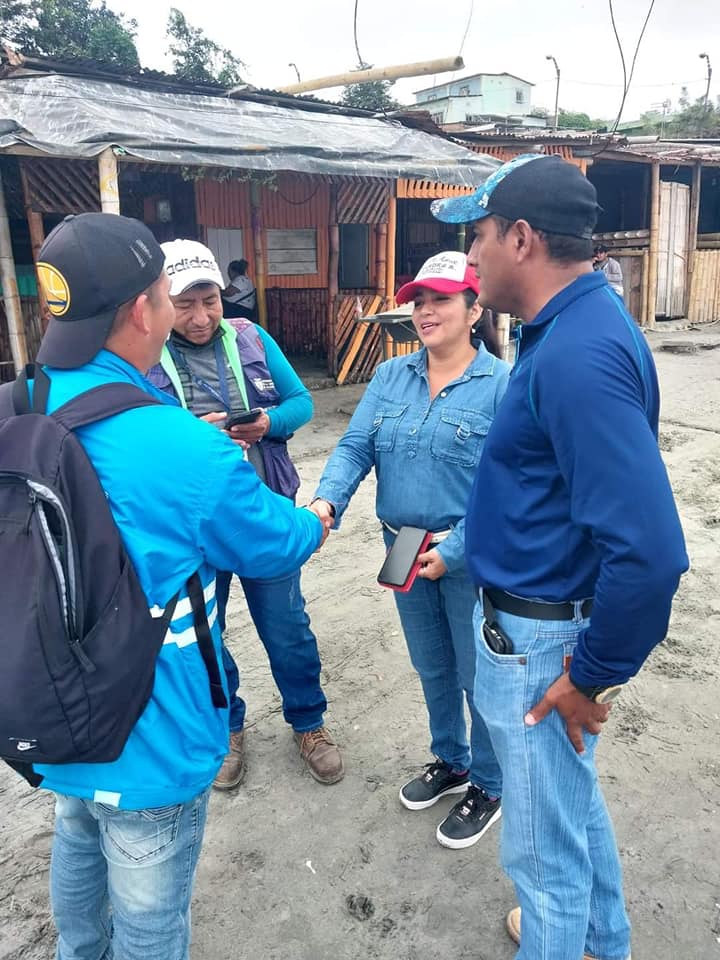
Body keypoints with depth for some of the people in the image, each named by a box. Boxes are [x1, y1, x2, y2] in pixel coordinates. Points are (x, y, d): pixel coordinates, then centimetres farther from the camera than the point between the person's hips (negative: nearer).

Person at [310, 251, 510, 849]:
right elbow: (355, 447, -5)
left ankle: (489, 786, 37)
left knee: (479, 674, 12)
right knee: (431, 666, 23)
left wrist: (452, 552, -23)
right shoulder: (390, 378, 3)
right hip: (404, 550, 6)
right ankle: (450, 761, 48)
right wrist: (326, 501, -24)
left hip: (472, 559, -5)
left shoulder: (502, 384, -15)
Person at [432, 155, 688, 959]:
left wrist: (594, 675, -19)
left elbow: (648, 547, -32)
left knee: (543, 843, 13)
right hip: (529, 612, 10)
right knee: (572, 797, 30)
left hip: (540, 639, -10)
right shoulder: (569, 326, 5)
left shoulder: (579, 353, -27)